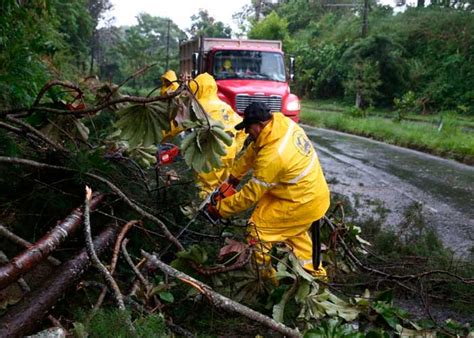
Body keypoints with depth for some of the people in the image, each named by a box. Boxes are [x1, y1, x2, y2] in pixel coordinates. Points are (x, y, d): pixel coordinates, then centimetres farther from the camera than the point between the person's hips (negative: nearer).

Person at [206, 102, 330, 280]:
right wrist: (234, 176, 9)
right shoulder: (280, 121, -8)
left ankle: (264, 275, 12)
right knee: (294, 231, 30)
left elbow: (250, 194, -22)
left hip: (304, 204, -9)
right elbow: (253, 150, 6)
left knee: (257, 227, -3)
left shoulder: (272, 157, -31)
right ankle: (314, 271, 44)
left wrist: (220, 208, -10)